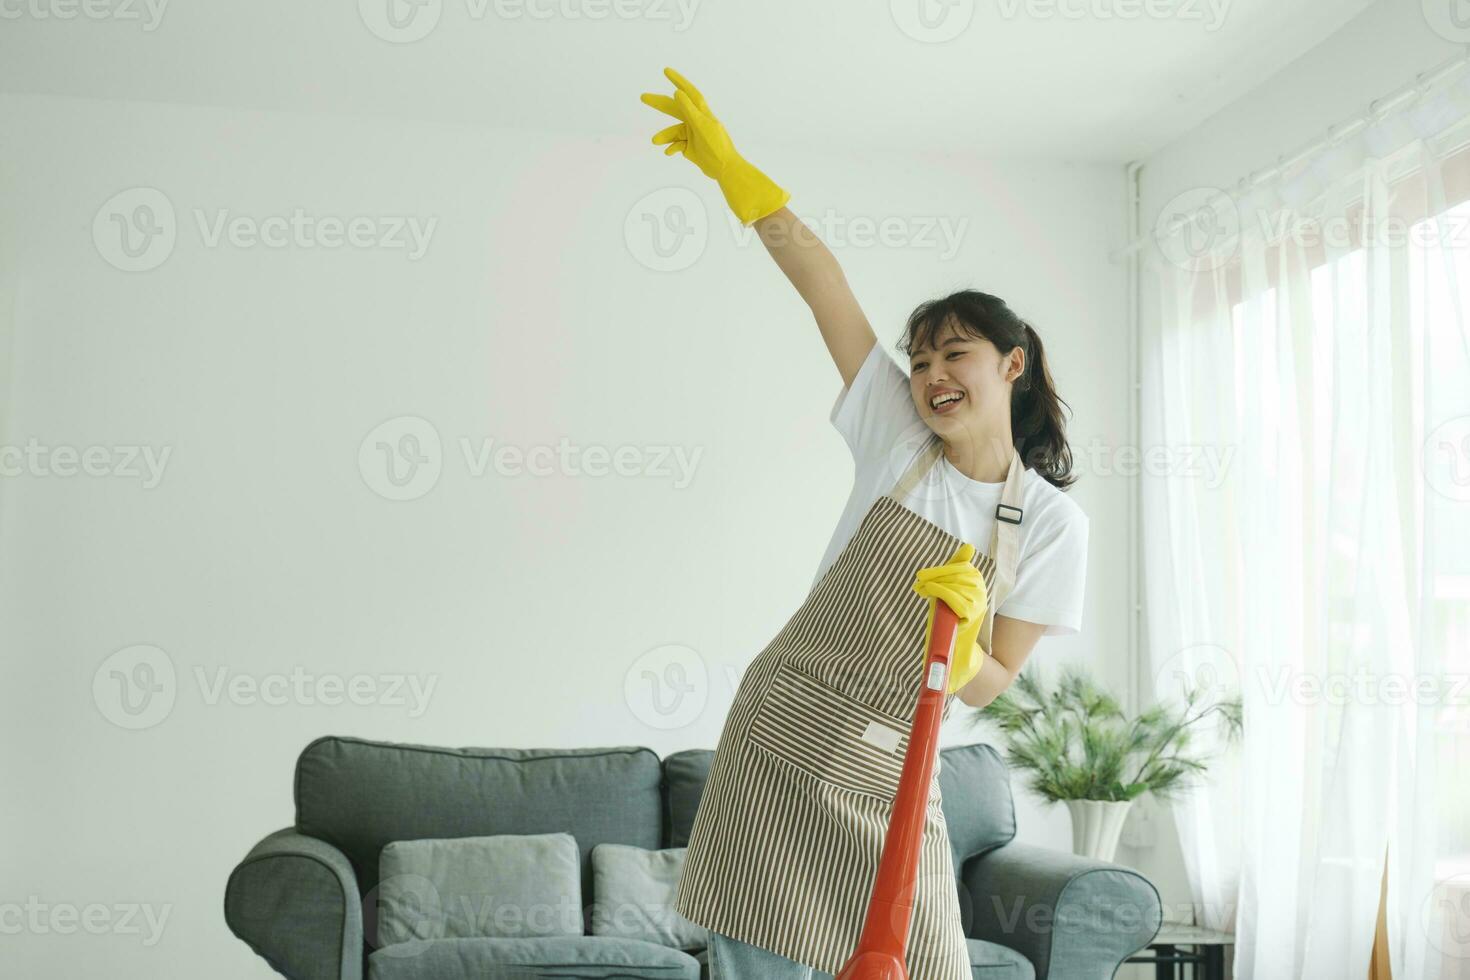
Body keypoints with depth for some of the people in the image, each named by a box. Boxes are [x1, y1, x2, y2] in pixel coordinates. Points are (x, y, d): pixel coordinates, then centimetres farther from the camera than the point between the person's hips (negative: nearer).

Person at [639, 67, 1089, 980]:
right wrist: (729, 163, -2)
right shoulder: (899, 442, 1)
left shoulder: (1053, 521, 0)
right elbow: (820, 278, -2)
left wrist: (960, 640, -22)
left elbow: (988, 685, 0)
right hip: (781, 736, 0)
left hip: (891, 776, 0)